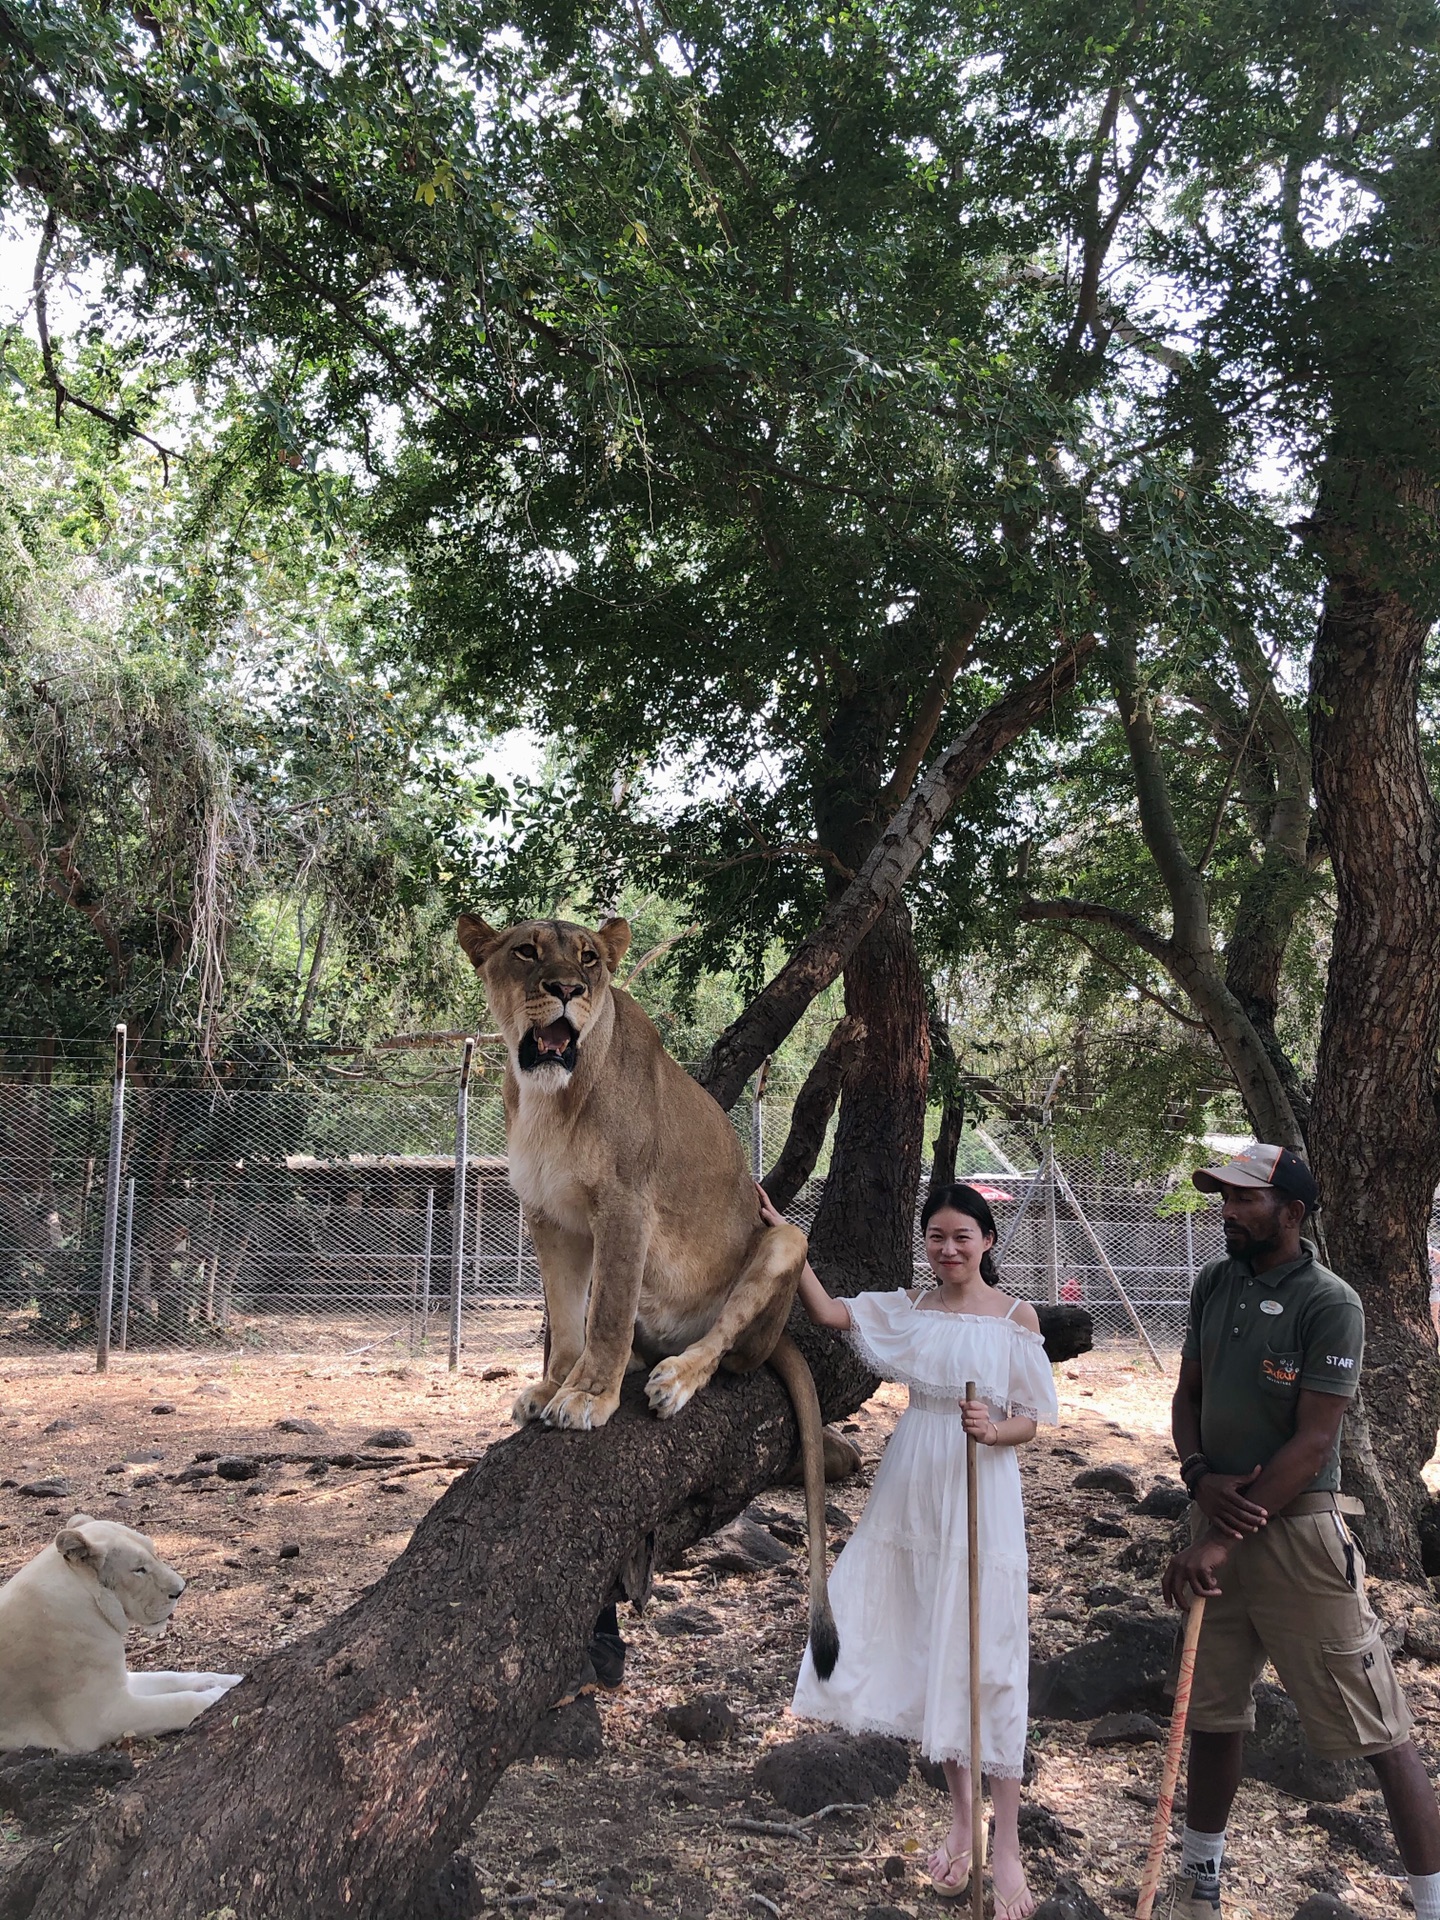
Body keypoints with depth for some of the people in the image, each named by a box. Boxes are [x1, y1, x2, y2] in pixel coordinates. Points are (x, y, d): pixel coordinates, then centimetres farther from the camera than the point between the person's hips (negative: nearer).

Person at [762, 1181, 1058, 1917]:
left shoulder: (1016, 1318, -3)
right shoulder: (909, 1308, 5)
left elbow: (1034, 1419, -2)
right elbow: (825, 1311, -6)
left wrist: (994, 1430, -23)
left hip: (982, 1496, -4)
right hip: (913, 1491, 4)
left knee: (986, 1662, -3)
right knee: (931, 1655, 11)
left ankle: (1005, 1844, 6)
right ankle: (960, 1820, 27)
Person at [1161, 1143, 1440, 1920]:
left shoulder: (1330, 1305, -15)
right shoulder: (1213, 1285, 6)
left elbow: (1312, 1443, -18)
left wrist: (1220, 1541, -20)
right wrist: (1200, 1476, -9)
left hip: (1296, 1530, -6)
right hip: (1221, 1519, 7)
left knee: (1374, 1725, -2)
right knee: (1214, 1708, 18)